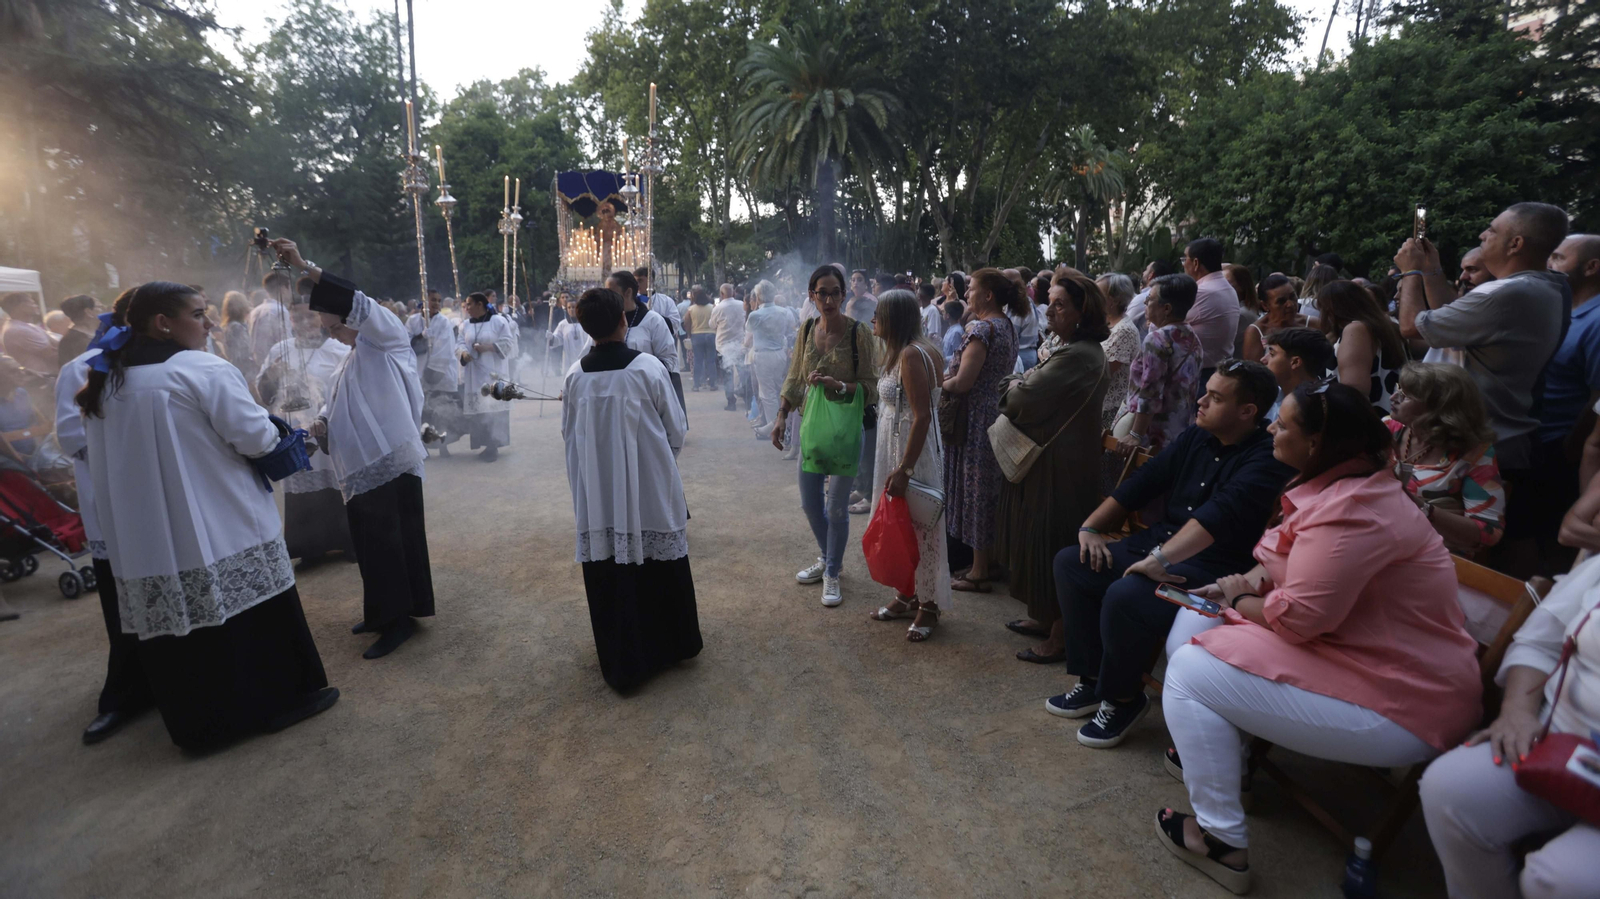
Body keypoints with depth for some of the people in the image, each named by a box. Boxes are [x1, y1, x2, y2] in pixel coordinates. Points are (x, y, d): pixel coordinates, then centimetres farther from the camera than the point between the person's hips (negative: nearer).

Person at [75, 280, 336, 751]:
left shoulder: (102, 383, 10)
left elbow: (97, 455, 22)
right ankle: (284, 698, 18)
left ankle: (201, 724, 25)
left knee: (178, 625, 14)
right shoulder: (205, 371, -14)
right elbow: (257, 437, -16)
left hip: (144, 539, 7)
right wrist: (272, 429, 6)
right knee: (257, 617, 7)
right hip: (223, 527, -7)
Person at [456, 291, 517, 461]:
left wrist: (487, 347, -17)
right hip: (473, 375, 5)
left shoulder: (499, 321, -3)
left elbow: (508, 343, -7)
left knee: (494, 409, -6)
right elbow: (459, 343, 8)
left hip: (493, 373, -5)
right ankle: (485, 444, 11)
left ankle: (493, 446, -1)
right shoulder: (466, 324, 12)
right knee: (477, 409, 3)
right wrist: (463, 352, -14)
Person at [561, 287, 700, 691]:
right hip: (650, 489, -2)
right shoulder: (648, 367, -12)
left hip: (597, 495, 2)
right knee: (659, 568, 15)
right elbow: (677, 430, -3)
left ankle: (620, 661, 22)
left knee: (608, 575, 11)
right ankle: (671, 643, 33)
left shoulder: (575, 376, -5)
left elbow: (569, 434, 7)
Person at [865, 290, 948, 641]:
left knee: (920, 527, 2)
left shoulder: (912, 355, -20)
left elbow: (922, 416, -24)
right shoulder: (906, 351, 10)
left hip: (914, 452, -10)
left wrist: (904, 469, -24)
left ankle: (930, 606, 17)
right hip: (897, 447, 10)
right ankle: (906, 597, 30)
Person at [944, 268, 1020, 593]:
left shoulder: (981, 328, -17)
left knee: (976, 489, 0)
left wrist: (941, 384, -4)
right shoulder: (1007, 326, 13)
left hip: (977, 420, -9)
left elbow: (963, 382, -23)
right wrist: (951, 378, 9)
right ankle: (988, 562, 26)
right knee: (990, 489, 15)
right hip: (999, 415, 9)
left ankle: (978, 572, 10)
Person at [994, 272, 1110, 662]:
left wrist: (1014, 388, -3)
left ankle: (1059, 636, 16)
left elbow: (1023, 399, -24)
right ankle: (1045, 618, 34)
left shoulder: (1076, 356, -24)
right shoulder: (1078, 349, 12)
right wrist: (1021, 388, -5)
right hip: (1049, 458, 10)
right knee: (1040, 541, 19)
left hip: (1058, 467, -10)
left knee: (1048, 545, 1)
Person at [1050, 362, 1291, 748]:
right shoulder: (1195, 438, 9)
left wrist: (1160, 558, -39)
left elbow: (1222, 514, -30)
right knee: (1070, 563, -2)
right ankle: (1093, 680, 6)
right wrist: (1091, 527, 2)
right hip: (1155, 542, 9)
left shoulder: (1266, 457, -15)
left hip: (1210, 567, -8)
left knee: (1124, 597, -32)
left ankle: (1122, 698, -3)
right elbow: (1141, 483, 11)